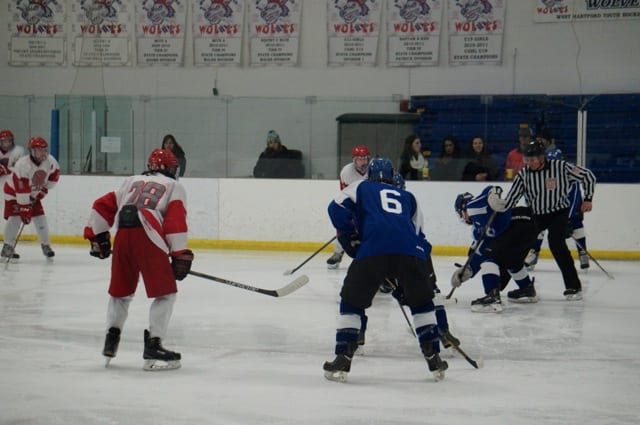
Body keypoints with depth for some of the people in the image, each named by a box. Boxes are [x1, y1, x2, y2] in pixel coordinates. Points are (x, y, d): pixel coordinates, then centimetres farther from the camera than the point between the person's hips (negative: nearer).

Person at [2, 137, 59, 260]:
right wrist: (24, 210, -36)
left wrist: (45, 189, -2)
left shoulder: (50, 161, -17)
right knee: (15, 218, -18)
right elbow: (21, 191, -35)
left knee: (40, 217, -2)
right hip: (14, 191, -5)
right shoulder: (22, 165, -34)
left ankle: (46, 245, 13)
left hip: (34, 193, 5)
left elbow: (55, 173, 6)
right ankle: (8, 247, -12)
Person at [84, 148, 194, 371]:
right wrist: (180, 254, 0)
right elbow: (175, 220, 2)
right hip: (148, 238, -5)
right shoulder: (174, 186, 17)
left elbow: (102, 206, 26)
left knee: (121, 291, 23)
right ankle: (152, 347, -7)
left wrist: (97, 236, 33)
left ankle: (111, 340, 29)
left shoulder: (132, 182, 31)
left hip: (123, 236, 5)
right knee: (165, 293, 1)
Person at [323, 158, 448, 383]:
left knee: (352, 302, 11)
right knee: (422, 302, 22)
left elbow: (337, 208, 9)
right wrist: (402, 281, 36)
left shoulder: (360, 187, 28)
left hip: (373, 249, -2)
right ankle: (434, 360, 19)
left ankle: (342, 360, 3)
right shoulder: (408, 197, 36)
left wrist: (350, 238, 19)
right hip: (410, 251, 2)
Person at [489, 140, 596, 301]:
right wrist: (500, 204, -33)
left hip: (558, 213, -4)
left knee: (556, 244, -25)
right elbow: (511, 199, -12)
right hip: (535, 214, 4)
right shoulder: (523, 174, -10)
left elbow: (588, 176, -8)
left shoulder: (560, 167, -19)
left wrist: (588, 199, -8)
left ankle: (574, 286, -18)